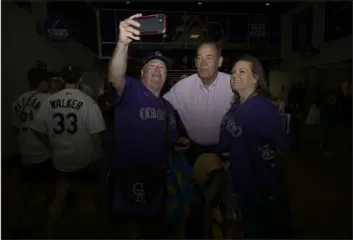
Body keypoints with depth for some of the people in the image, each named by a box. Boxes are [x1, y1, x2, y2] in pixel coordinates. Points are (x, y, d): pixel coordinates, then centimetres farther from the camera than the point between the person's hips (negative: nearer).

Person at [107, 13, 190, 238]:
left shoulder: (169, 107, 15)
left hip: (157, 179, 7)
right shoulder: (131, 90, -5)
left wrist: (178, 144, 0)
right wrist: (123, 43, -44)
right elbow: (115, 78, -29)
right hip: (129, 179, -6)